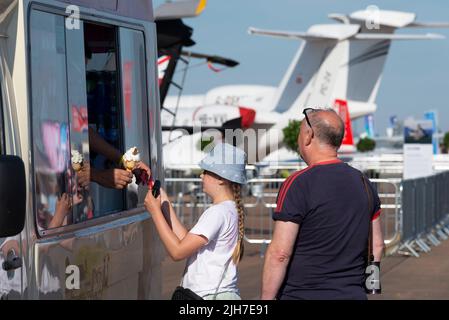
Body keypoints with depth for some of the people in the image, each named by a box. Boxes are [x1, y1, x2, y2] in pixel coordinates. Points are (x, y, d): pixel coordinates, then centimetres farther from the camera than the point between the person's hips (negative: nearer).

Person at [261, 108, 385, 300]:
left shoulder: (298, 184, -13)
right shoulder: (363, 183, 9)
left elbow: (280, 253, -16)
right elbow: (376, 246, 15)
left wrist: (266, 299, -9)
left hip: (303, 295, -6)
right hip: (353, 295, 7)